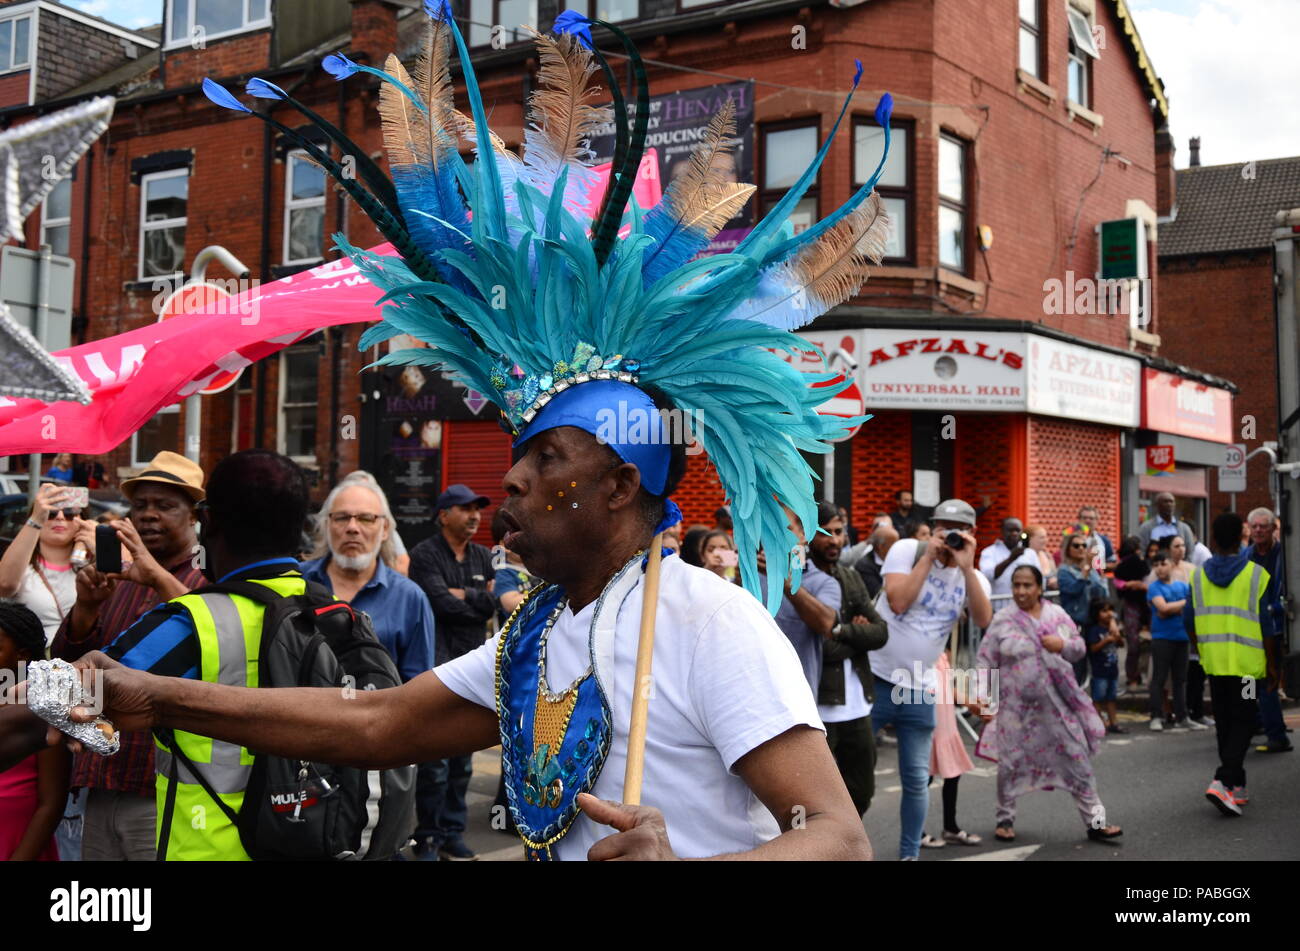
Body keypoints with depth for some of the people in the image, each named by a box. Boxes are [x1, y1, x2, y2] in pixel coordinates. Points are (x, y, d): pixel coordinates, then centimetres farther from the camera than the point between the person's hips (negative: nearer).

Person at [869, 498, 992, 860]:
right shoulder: (907, 550, -6)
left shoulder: (973, 577, 4)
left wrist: (967, 567, -19)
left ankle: (909, 854, 22)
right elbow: (897, 602, -20)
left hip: (919, 691, 3)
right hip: (874, 679, -3)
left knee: (917, 782, 8)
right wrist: (928, 557, -18)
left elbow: (984, 621, -15)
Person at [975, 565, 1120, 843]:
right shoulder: (1002, 621, -3)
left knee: (1077, 758, 2)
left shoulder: (1057, 614, 4)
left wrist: (1063, 645, -12)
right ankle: (1005, 818, 24)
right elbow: (985, 663, -1)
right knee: (1011, 763, 7)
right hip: (1016, 705, -2)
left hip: (1057, 703, 2)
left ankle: (1095, 820, 11)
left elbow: (1080, 647, 10)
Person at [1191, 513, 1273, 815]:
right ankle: (1222, 781, -15)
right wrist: (1271, 663, 4)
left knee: (1224, 723, 14)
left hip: (1213, 662, 4)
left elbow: (1190, 622, 6)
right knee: (1242, 722, 2)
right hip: (1247, 662, -4)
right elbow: (1267, 624, -5)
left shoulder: (1198, 576, 2)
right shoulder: (1256, 574, -8)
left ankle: (1236, 787, 22)